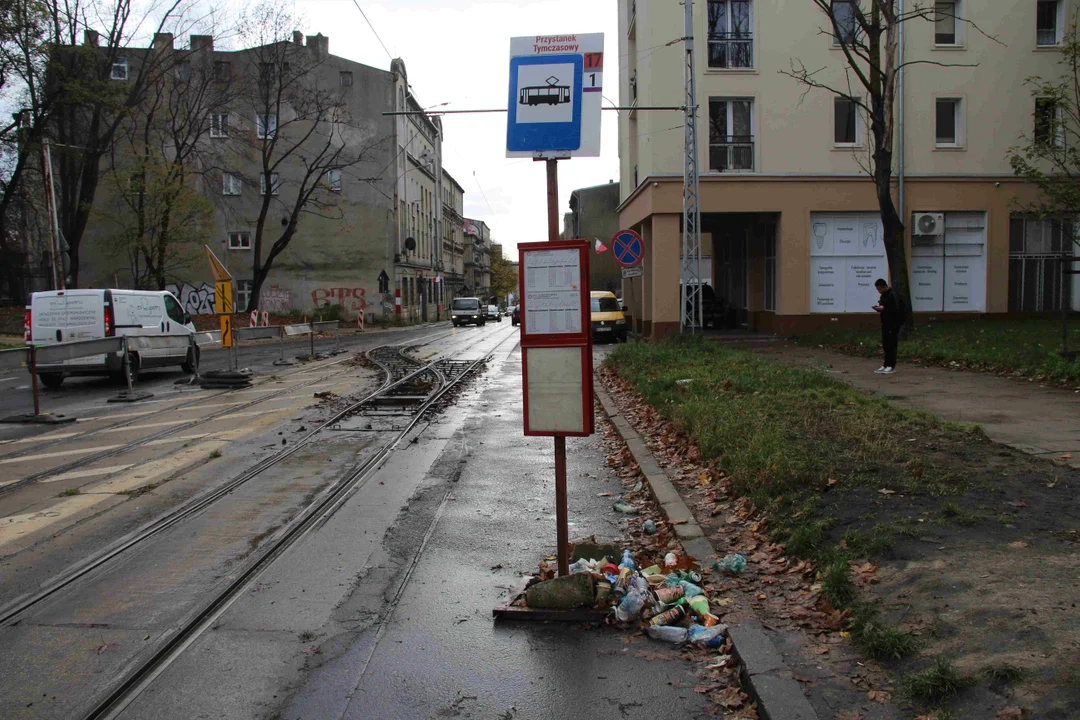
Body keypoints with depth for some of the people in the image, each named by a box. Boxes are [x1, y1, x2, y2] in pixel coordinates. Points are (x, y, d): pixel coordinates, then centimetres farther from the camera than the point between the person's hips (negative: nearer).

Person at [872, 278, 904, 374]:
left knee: (891, 345, -5)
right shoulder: (883, 295, 14)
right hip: (885, 323, 9)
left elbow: (896, 310, -20)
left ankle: (891, 366, -1)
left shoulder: (892, 295, -14)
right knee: (885, 345, 10)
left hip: (892, 324, -9)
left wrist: (883, 308, -20)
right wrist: (879, 308, 4)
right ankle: (886, 364, 16)